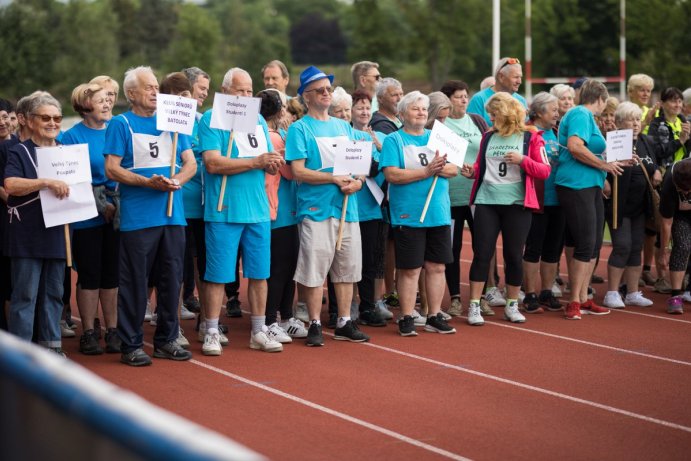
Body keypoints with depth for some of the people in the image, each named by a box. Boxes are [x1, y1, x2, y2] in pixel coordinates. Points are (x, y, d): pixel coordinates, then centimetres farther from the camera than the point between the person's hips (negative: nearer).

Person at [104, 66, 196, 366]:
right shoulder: (121, 124, 0)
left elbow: (190, 162, 11)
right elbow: (112, 169, -8)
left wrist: (177, 180, -11)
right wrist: (148, 182, -19)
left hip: (172, 214, 5)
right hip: (137, 217, -5)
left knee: (171, 279, 8)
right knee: (134, 282, -1)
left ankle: (166, 340, 19)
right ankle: (130, 345, 5)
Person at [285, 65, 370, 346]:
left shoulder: (344, 126, 16)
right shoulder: (299, 128, -2)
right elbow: (298, 171, -11)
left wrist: (358, 181, -5)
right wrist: (334, 179, -18)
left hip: (347, 207, 6)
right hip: (316, 207, -6)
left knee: (347, 267, 9)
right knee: (314, 269, -3)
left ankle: (344, 323, 18)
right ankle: (315, 325, 7)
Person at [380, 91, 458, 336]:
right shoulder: (393, 140, -1)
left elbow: (453, 169, 5)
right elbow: (391, 175, -15)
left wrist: (439, 168, -17)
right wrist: (426, 171, -18)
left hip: (439, 213, 5)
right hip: (408, 215, -5)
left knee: (436, 267, 8)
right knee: (409, 269, -1)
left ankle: (434, 316, 17)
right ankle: (406, 318, 6)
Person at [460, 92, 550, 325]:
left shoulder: (530, 138, 1)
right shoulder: (488, 137, 11)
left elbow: (544, 171, -2)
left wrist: (523, 160, -16)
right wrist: (472, 171, -1)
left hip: (516, 204, -2)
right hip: (486, 202, 2)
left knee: (513, 255, 5)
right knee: (481, 254, -2)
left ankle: (512, 306, 18)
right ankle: (474, 306, 3)